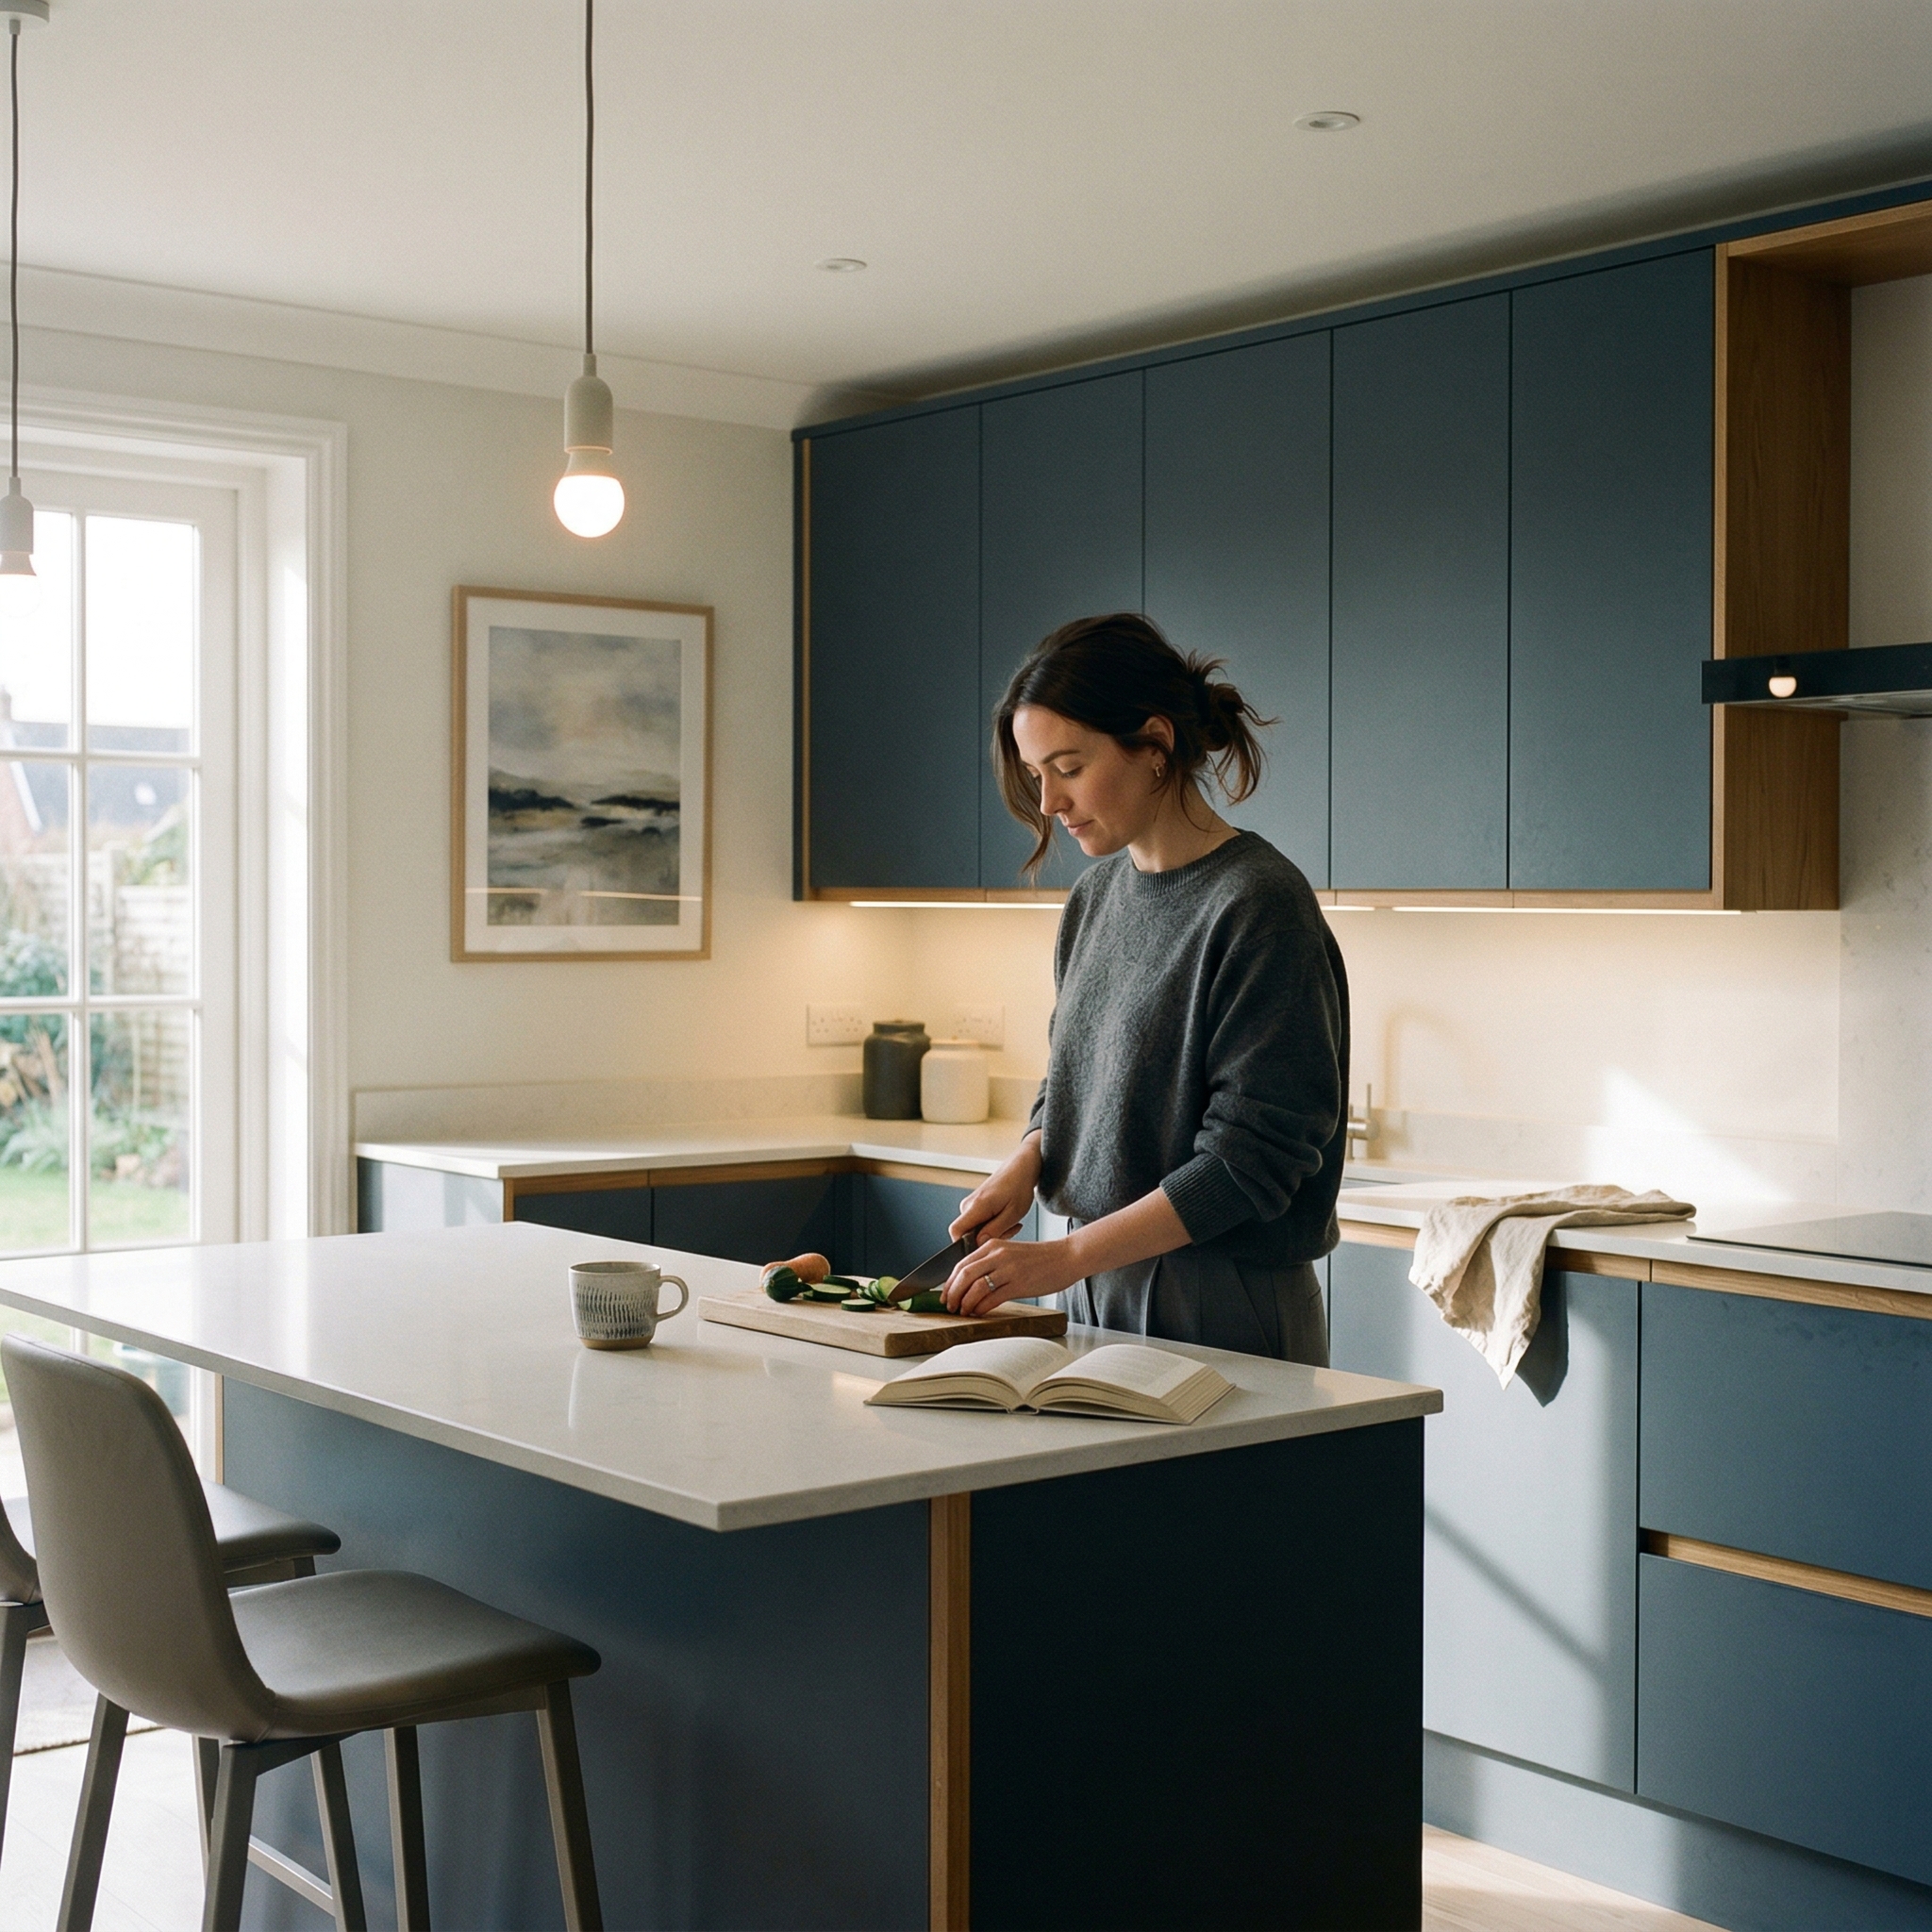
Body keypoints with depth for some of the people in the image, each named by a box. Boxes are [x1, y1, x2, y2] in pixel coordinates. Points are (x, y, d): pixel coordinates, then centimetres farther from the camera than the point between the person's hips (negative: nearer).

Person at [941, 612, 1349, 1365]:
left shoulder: (1259, 906, -16)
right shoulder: (1098, 893, 8)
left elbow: (1250, 1160, -19)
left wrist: (1068, 1257, -20)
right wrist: (1026, 1163, -1)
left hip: (1223, 1312, -6)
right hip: (1095, 1297, 7)